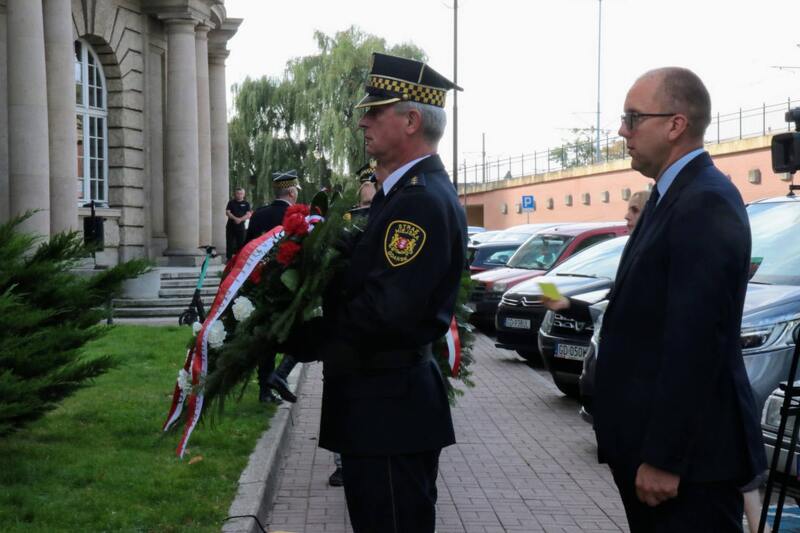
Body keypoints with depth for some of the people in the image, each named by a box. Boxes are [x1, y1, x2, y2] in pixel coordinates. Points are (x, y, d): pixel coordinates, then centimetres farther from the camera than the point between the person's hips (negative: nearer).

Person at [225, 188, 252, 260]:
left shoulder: (246, 203, 7)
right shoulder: (231, 202, 8)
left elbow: (248, 215, -2)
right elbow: (227, 212, -1)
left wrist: (240, 219, -19)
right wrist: (235, 218, -17)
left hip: (241, 226, 0)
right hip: (231, 226, 0)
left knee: (241, 243, -1)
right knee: (229, 243, 1)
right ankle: (229, 259, 7)